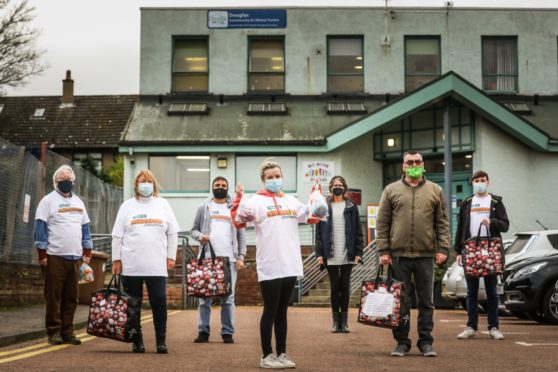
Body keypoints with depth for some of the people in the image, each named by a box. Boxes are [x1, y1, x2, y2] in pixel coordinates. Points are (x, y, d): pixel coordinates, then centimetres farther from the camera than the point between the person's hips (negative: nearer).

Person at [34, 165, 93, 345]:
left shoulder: (78, 202, 17)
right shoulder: (48, 201, 0)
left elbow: (85, 227, 20)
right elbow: (40, 227, -5)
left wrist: (87, 252, 12)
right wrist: (42, 253, -11)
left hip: (75, 257, 5)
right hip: (55, 257, -5)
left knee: (71, 297, 7)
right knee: (53, 296, -2)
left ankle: (67, 332, 13)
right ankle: (53, 332, 4)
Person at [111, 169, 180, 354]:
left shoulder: (163, 205, 11)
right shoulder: (127, 206, 9)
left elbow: (172, 233, 11)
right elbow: (117, 236, 8)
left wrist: (171, 257, 5)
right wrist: (116, 259, 2)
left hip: (157, 266, 0)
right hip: (131, 266, 0)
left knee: (159, 303, -3)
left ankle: (161, 341, 5)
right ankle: (137, 341, 13)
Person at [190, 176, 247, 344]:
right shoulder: (204, 207, 11)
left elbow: (241, 234, 8)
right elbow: (194, 229, 12)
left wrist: (241, 256, -1)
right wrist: (200, 236, -11)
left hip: (229, 259, 0)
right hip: (207, 258, 0)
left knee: (228, 297, 1)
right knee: (205, 296, 1)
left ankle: (227, 332, 6)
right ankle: (203, 331, 6)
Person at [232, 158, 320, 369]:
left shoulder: (291, 201, 15)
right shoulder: (257, 201, -2)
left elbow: (312, 217, 23)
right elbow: (238, 221, -11)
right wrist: (238, 198, -21)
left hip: (290, 266, 5)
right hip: (269, 267, -5)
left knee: (282, 312, 13)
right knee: (270, 311, 0)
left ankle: (282, 354, 19)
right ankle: (266, 356, 9)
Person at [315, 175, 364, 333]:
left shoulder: (351, 207, 5)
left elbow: (358, 231, 3)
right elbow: (319, 231, 3)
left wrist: (358, 252, -4)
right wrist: (319, 253, -4)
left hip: (347, 255, 0)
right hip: (330, 255, 0)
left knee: (345, 287, 6)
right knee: (334, 287, 4)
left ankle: (344, 320, 11)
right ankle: (336, 320, 10)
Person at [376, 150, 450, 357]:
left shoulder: (435, 191, 9)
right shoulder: (391, 190, 7)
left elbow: (443, 223, 7)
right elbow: (382, 223, 4)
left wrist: (442, 248, -2)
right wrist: (383, 250, -3)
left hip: (426, 255, 1)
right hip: (398, 255, 0)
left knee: (426, 301, 4)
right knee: (400, 301, 4)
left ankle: (426, 342, 12)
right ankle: (402, 342, 12)